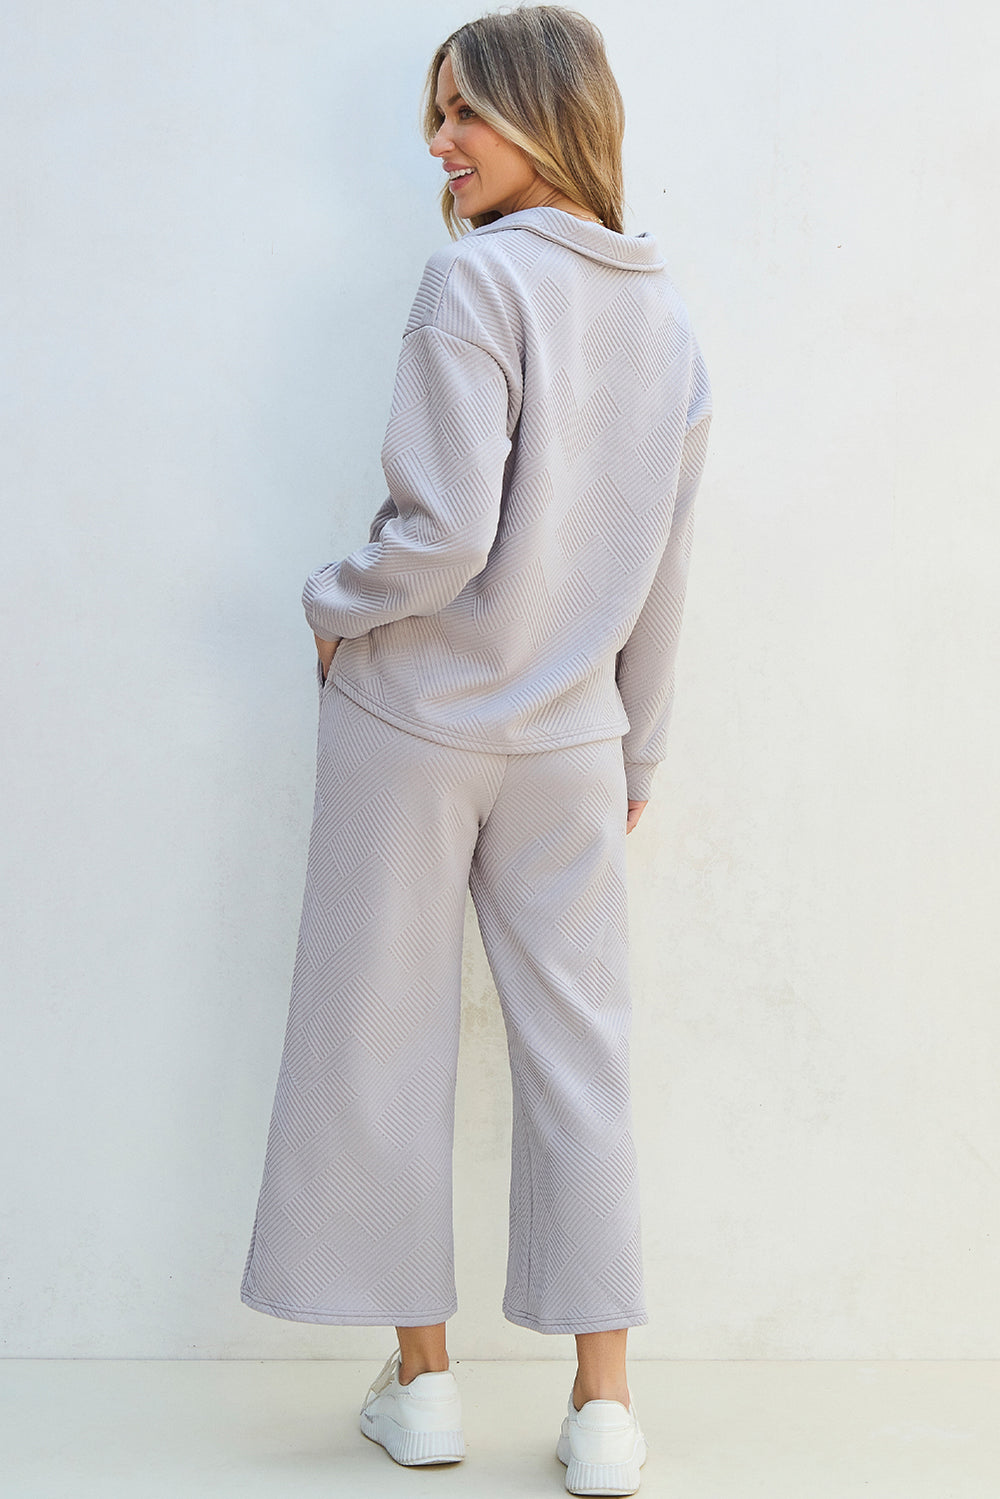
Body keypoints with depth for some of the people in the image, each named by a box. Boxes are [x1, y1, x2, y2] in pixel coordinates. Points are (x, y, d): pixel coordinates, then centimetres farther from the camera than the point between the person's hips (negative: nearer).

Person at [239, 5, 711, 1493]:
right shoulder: (666, 312, 7)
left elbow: (443, 534, -19)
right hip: (569, 740, 5)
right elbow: (663, 568, 11)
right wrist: (639, 747, 19)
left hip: (412, 716, -5)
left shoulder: (475, 280, -13)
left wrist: (335, 605, 0)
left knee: (380, 1035, 9)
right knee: (578, 1047, 8)